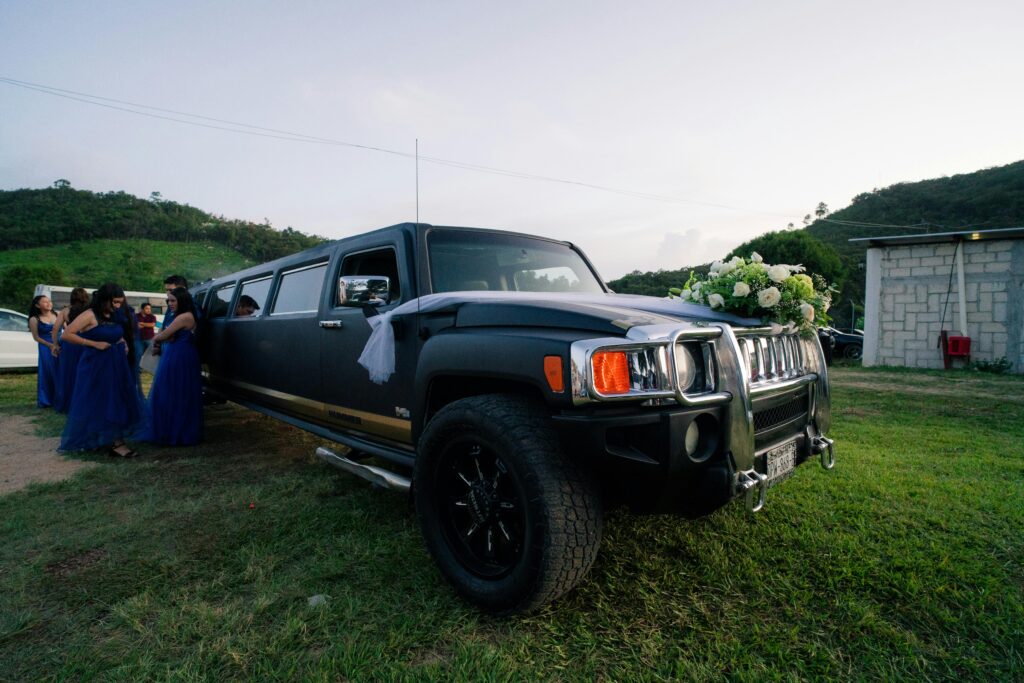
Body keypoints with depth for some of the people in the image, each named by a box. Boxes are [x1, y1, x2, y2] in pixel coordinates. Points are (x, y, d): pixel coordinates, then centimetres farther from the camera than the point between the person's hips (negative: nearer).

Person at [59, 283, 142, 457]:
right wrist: (94, 344, -18)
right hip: (95, 366, -7)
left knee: (117, 403, 7)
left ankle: (115, 441, 12)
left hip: (116, 365, 7)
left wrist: (124, 344, 7)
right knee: (96, 405, 0)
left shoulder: (117, 317, 10)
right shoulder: (90, 315, -11)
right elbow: (67, 335, -16)